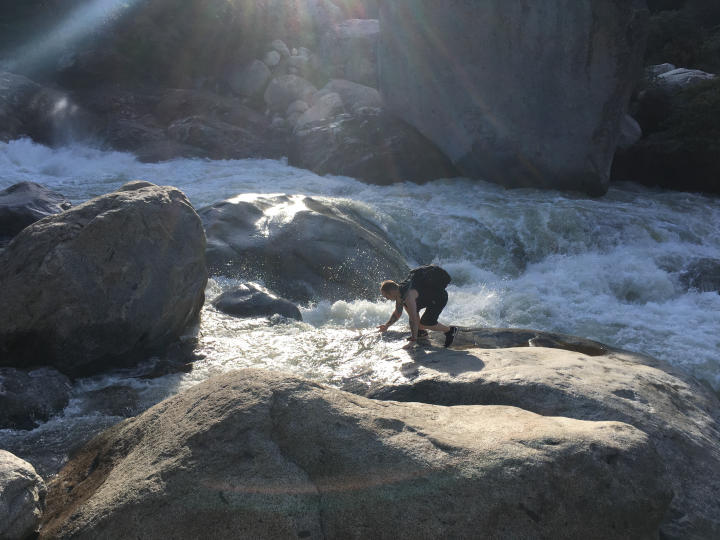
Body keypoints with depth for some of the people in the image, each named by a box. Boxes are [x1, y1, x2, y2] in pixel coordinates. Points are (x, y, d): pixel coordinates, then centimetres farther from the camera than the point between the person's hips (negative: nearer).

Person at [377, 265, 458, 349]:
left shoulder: (408, 295, -32)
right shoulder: (398, 290, -3)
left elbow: (413, 319, -33)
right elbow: (397, 313, 11)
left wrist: (413, 341, -29)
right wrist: (386, 326, -2)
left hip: (440, 297, -9)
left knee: (424, 323, -15)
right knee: (407, 306, 9)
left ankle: (450, 330, 4)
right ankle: (421, 331, 18)